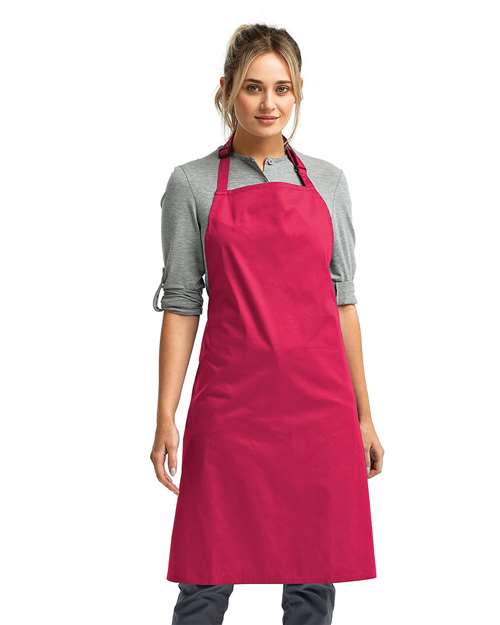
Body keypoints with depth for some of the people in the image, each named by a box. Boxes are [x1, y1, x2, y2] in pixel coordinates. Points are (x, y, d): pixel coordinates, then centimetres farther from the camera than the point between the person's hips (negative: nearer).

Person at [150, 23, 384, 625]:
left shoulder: (328, 181, 10)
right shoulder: (192, 184, 3)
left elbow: (343, 300, 12)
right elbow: (180, 303, 2)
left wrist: (362, 414, 10)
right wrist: (166, 417, -5)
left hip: (319, 400, 2)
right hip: (231, 396, -2)